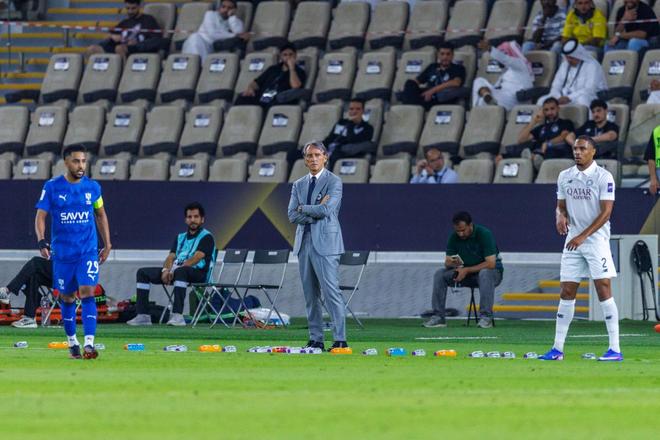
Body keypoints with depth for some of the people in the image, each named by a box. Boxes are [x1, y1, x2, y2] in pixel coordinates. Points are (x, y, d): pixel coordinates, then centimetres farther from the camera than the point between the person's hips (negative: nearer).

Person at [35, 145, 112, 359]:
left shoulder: (93, 187, 3)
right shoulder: (52, 187, -4)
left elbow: (101, 215, 15)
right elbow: (41, 215, -5)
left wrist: (107, 244, 12)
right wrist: (41, 241, -21)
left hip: (88, 251, 0)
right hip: (62, 251, 0)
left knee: (87, 292, -14)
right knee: (66, 297, 9)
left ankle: (89, 343, -21)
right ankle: (72, 341, 26)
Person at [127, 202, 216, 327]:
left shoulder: (206, 237, 1)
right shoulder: (180, 237, 23)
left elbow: (196, 258, -13)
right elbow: (171, 257, 13)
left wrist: (175, 270, -23)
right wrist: (166, 269, -12)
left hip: (198, 273, -8)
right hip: (175, 272, 8)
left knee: (181, 271, -43)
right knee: (142, 273, -1)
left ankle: (177, 315, -50)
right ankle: (143, 316, -11)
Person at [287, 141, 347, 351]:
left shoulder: (334, 182, -2)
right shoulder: (298, 185, 15)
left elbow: (326, 210, -16)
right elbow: (292, 215, 4)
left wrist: (303, 208, -2)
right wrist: (315, 212, -8)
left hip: (325, 243, -6)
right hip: (304, 243, 6)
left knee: (331, 292, -12)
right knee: (310, 296, 7)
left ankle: (340, 339, -14)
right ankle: (315, 339, 10)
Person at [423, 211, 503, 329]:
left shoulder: (484, 234, -22)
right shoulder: (454, 237, -6)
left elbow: (491, 263, -26)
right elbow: (447, 262, -2)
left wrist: (467, 270, -28)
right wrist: (452, 263, -28)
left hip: (492, 272, -5)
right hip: (466, 273, 5)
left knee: (485, 274, -40)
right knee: (440, 274, -14)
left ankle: (486, 317, -39)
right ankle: (438, 317, -15)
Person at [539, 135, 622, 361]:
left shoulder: (603, 177, -8)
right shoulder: (564, 177, 10)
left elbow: (606, 212, -12)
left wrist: (583, 236, -18)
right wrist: (560, 216, -7)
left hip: (596, 240, -5)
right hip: (573, 241, 5)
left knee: (603, 290, -10)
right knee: (566, 293, 3)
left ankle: (615, 349, -9)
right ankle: (557, 349, 7)